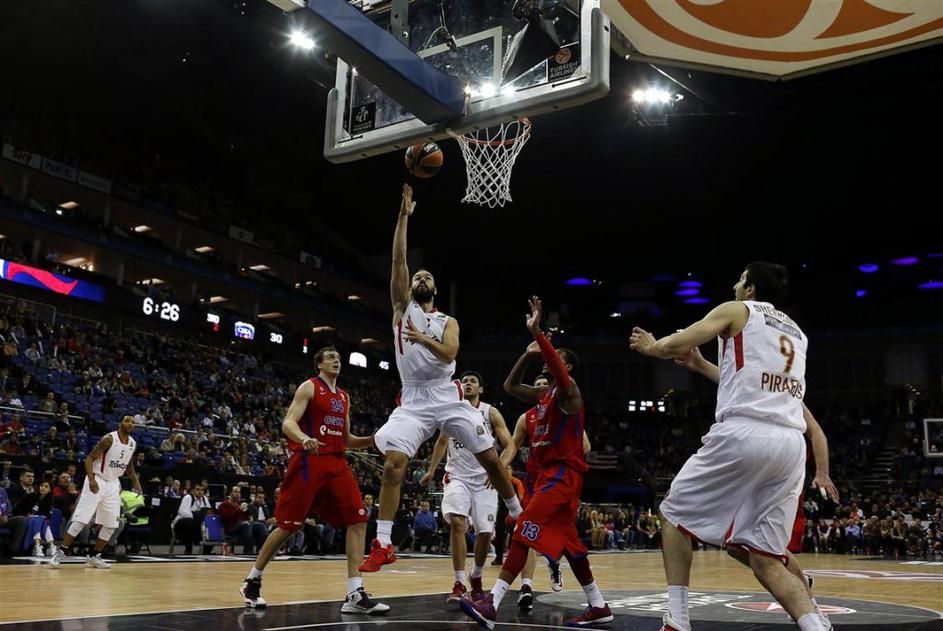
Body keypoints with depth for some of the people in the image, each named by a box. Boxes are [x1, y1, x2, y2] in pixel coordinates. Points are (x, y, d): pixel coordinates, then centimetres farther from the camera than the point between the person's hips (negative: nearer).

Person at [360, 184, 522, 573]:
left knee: (490, 458, 1)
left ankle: (518, 515, 21)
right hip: (413, 402, -1)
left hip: (448, 398, 1)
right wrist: (404, 216, -4)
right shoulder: (403, 308, 12)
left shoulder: (447, 322, 13)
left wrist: (423, 338, -23)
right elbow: (398, 260, 1)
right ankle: (382, 544, -10)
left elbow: (449, 353, -8)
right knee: (393, 466, -16)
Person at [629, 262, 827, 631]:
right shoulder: (796, 333, 30)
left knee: (675, 514, 14)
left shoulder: (736, 310, 10)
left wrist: (648, 346, 23)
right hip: (791, 444, 6)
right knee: (767, 560, 11)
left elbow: (673, 346, 2)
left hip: (745, 433, -6)